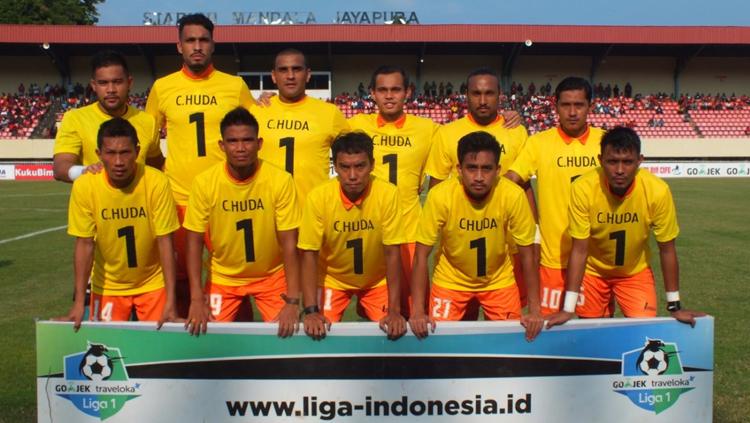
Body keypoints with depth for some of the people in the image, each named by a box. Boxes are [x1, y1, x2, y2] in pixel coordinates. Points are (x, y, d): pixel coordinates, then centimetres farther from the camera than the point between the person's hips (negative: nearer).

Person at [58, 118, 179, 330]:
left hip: (152, 283, -1)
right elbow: (84, 244, -11)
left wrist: (170, 301, -21)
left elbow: (165, 241, -18)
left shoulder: (157, 182, -21)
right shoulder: (84, 186, -17)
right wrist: (79, 302, -15)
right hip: (107, 286, 1)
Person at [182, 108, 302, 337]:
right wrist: (196, 300, -16)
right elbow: (194, 242, -9)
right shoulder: (204, 182, -16)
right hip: (223, 276, 1)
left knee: (285, 334, -9)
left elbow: (289, 244, -17)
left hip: (272, 275, -1)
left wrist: (293, 302, -22)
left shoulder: (280, 181, -20)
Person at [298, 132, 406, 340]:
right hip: (332, 279, 0)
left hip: (377, 280, 0)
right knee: (320, 332, -12)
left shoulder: (388, 194, -23)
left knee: (392, 331, -10)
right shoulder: (318, 197, -23)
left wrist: (394, 310, -23)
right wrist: (311, 310, -26)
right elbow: (309, 254, -18)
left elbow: (392, 253, -19)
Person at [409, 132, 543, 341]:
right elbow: (421, 256, -20)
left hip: (498, 280, 1)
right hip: (451, 280, 0)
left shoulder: (513, 196, -25)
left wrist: (534, 310, -15)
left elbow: (527, 255, -14)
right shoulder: (440, 196, -27)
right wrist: (418, 311, -24)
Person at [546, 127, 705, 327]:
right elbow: (579, 249, -21)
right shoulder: (583, 188, -28)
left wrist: (674, 305, -7)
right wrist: (568, 308, -21)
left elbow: (667, 249, -13)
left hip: (636, 272, 1)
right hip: (592, 271, 0)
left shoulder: (658, 191, -25)